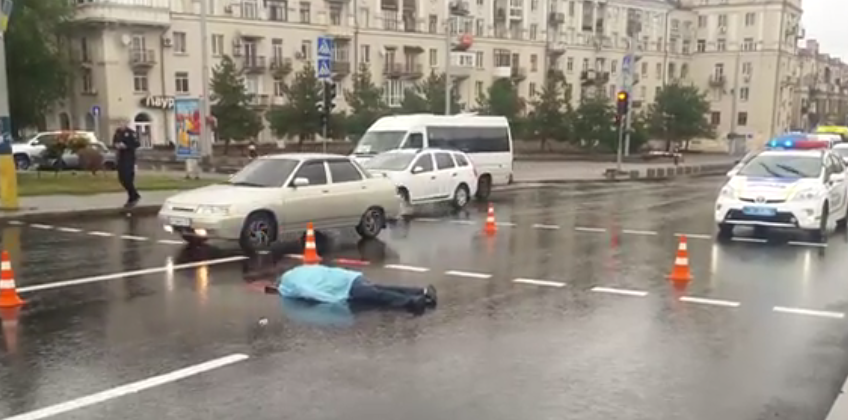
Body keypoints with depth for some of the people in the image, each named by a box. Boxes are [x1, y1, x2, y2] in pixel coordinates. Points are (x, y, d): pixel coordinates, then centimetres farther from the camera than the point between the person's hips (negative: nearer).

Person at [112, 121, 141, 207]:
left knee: (128, 178, -10)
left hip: (129, 158, -7)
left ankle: (132, 198, 3)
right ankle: (134, 195, 24)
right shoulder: (118, 132, 7)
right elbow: (114, 141, 18)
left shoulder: (131, 133, -12)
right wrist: (116, 145, -4)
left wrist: (125, 146, -23)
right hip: (121, 157, 7)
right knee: (121, 178, 9)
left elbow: (136, 144, -15)